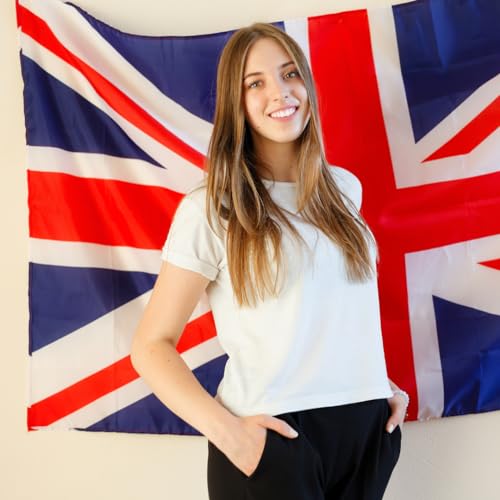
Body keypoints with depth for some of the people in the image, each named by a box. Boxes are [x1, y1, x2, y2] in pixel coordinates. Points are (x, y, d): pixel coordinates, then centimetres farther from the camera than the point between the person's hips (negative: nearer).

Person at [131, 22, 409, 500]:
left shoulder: (344, 189, 7)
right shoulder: (210, 208, -9)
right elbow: (151, 345, -9)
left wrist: (380, 382, 10)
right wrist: (225, 430, -20)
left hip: (366, 426, 5)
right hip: (273, 438, -5)